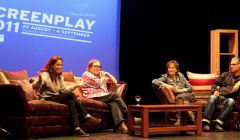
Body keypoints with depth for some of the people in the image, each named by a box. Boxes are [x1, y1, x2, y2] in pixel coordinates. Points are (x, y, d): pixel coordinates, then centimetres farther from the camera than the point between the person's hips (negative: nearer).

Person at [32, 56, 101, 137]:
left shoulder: (59, 76, 15)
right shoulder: (45, 75, -9)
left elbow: (64, 90, 15)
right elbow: (34, 87, -22)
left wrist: (75, 85, 7)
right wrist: (39, 80, -43)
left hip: (57, 98, 7)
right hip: (48, 99, -7)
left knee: (71, 102, -27)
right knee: (71, 95, -25)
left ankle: (76, 128, -34)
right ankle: (87, 117, -21)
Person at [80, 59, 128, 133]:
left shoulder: (101, 75, 29)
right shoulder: (86, 74, 8)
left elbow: (115, 81, 28)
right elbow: (97, 84, -6)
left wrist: (107, 74, 18)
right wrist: (102, 77, 10)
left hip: (104, 97, 6)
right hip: (93, 97, -6)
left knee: (113, 103, -29)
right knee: (115, 95, -25)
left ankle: (121, 125, -43)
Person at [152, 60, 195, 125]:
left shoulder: (180, 76, 2)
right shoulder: (166, 77, -1)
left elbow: (190, 88, 1)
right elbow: (154, 81, -18)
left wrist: (179, 90, -16)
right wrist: (165, 85, -30)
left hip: (188, 95, 0)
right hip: (178, 97, 0)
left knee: (179, 97, -34)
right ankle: (192, 117, -25)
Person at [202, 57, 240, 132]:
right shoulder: (225, 74, 20)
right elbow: (215, 84, 23)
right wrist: (215, 91, 3)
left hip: (230, 98, -2)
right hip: (219, 97, 2)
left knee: (231, 101, -37)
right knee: (212, 97, -31)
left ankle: (218, 121, -47)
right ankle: (206, 122, -45)